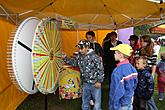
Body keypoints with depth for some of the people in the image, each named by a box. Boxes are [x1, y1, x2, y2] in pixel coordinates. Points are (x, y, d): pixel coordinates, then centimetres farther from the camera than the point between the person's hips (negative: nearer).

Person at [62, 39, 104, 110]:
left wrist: (99, 81, -15)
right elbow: (74, 63, 16)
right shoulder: (79, 56, 0)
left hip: (95, 83, -6)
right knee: (85, 102, 20)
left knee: (97, 101, 7)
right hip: (85, 83, 6)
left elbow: (101, 69, -16)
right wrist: (65, 58, 3)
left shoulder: (94, 56, -19)